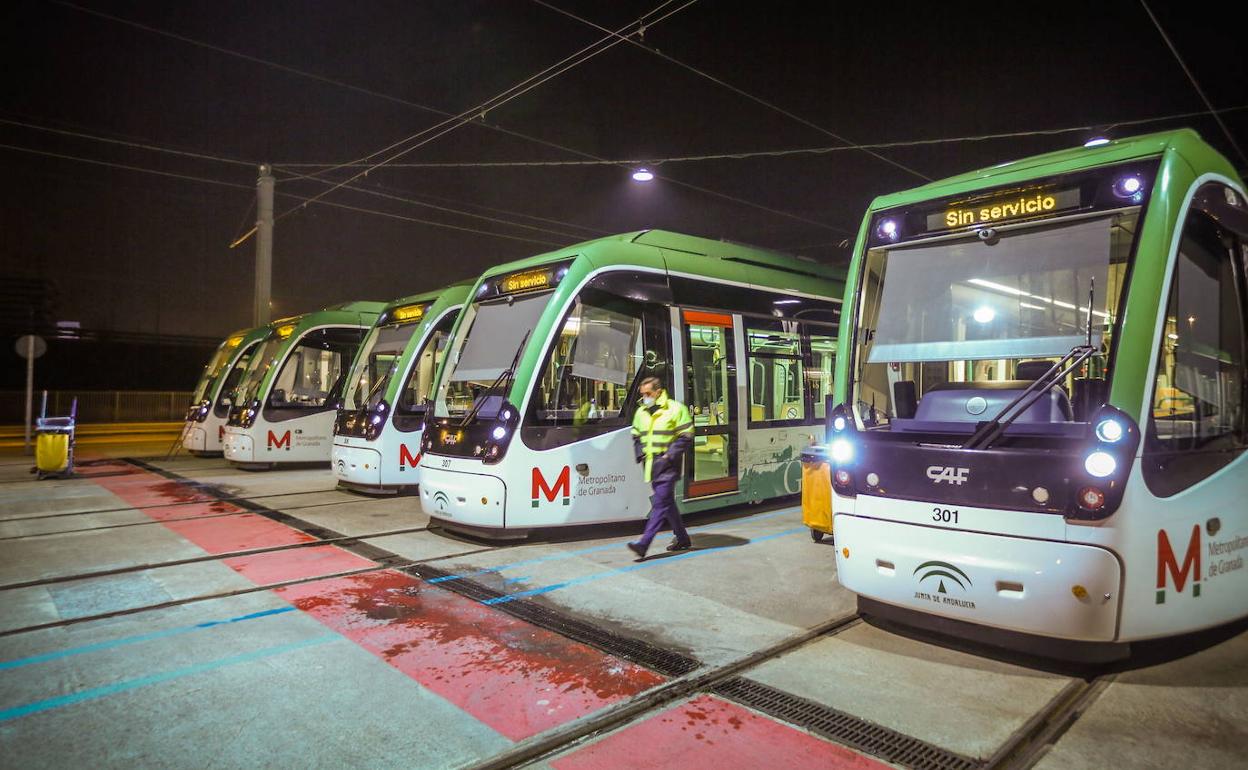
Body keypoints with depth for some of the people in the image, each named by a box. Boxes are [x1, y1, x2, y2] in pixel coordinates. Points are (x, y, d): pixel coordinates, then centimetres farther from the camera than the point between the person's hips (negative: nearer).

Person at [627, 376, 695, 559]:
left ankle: (643, 544, -14)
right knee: (667, 503, 14)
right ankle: (682, 538, 27)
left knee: (660, 503, -10)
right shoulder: (641, 412, 12)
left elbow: (686, 436, -8)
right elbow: (636, 436, 23)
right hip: (651, 465, 7)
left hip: (667, 465, -7)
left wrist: (669, 456, -14)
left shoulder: (675, 409, -7)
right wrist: (640, 454, 6)